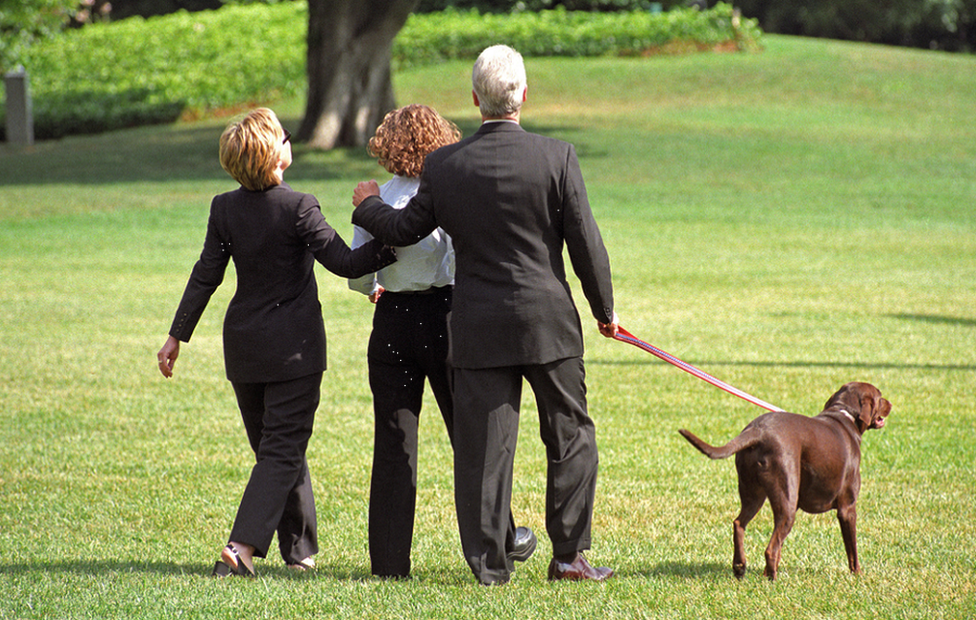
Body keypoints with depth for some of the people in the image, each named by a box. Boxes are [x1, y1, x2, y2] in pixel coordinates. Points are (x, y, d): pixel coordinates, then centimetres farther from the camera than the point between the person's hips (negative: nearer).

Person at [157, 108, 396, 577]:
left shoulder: (224, 208, -2)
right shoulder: (297, 208, -15)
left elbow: (206, 275, 1)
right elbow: (346, 263, -18)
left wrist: (177, 336, 7)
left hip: (244, 345, 5)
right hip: (293, 345, -5)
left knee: (273, 446, 17)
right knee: (283, 449, -3)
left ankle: (299, 549, 27)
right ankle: (243, 546, -19)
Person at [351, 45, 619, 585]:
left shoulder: (444, 165, -4)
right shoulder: (557, 157, -9)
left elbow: (405, 230, 8)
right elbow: (586, 243, -5)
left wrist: (368, 206, 29)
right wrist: (604, 310, 9)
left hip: (479, 328, 1)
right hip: (547, 322, -1)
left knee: (482, 447, 5)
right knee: (570, 438, 11)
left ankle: (488, 562, 7)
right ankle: (569, 555, 10)